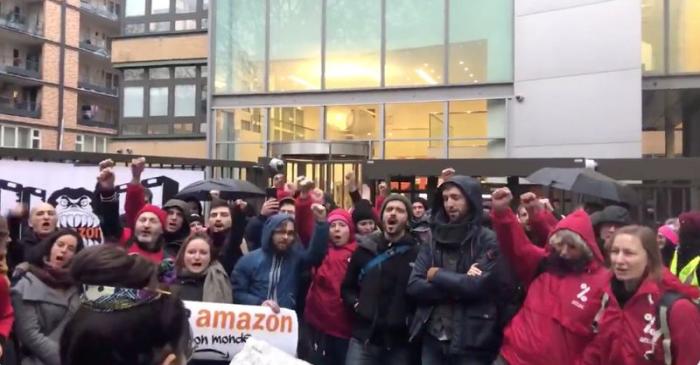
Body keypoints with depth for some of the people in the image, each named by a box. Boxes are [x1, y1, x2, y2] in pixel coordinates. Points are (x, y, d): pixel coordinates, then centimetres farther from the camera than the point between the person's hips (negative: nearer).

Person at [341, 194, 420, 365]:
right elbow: (347, 287, 15)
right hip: (363, 338, 1)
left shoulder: (417, 253, -1)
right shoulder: (365, 249, 5)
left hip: (400, 342, -1)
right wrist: (356, 304, -1)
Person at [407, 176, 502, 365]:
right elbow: (414, 287, -3)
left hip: (472, 343, -4)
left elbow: (478, 286, -20)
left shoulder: (489, 240, -6)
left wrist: (437, 275, -8)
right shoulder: (433, 241, 7)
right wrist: (459, 287, -15)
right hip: (432, 339, 4)